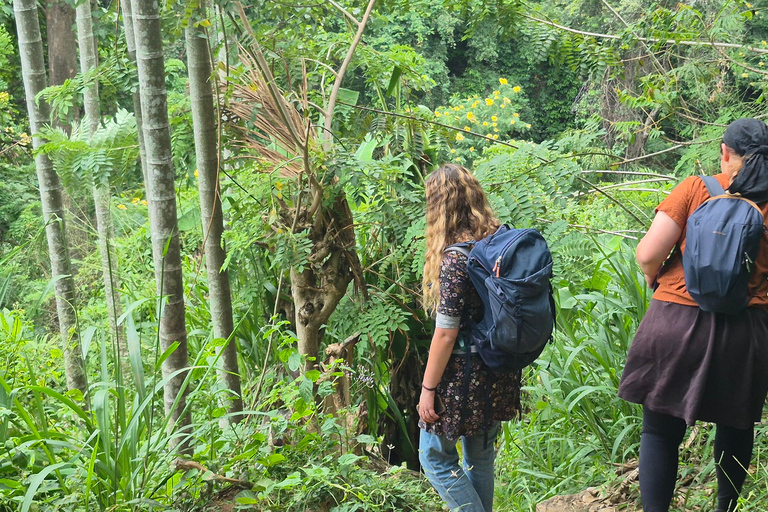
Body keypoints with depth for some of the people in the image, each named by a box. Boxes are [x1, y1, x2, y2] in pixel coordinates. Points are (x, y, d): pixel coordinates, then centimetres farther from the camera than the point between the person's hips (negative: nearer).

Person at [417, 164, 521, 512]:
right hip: (499, 374, 8)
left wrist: (428, 388, -12)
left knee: (435, 456, 9)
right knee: (480, 456, 22)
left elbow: (446, 334, -20)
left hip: (464, 372, -8)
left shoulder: (455, 259, -22)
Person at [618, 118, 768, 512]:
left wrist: (653, 275, 11)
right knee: (735, 427, 23)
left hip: (678, 322, -2)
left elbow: (648, 255, -10)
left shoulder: (695, 188, -5)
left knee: (660, 429, 8)